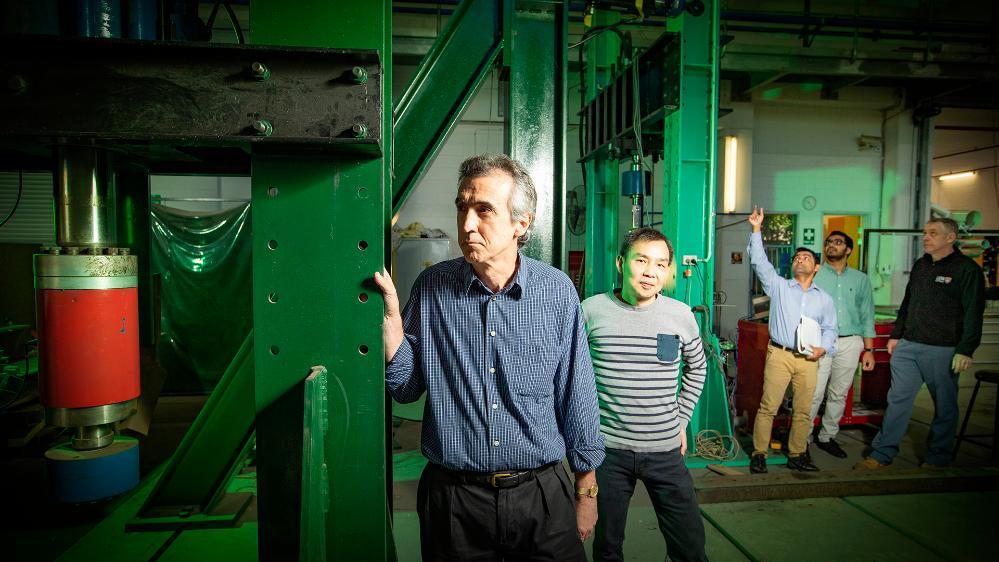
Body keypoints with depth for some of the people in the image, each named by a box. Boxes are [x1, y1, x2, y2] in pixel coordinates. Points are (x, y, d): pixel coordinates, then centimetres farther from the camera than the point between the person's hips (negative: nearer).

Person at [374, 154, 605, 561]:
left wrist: (586, 490, 6)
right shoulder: (431, 287, -6)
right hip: (452, 498, 1)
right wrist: (390, 316, -16)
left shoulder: (557, 291, -8)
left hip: (542, 495, 0)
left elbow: (577, 395, 0)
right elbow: (406, 388, -1)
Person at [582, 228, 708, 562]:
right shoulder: (591, 310, -8)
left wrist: (681, 420, 11)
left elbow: (697, 368, 15)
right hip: (608, 449, -1)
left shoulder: (681, 315, -3)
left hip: (666, 450, 1)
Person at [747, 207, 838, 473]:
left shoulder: (824, 298, 16)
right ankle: (759, 454, 4)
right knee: (768, 407, -4)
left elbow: (830, 328, 16)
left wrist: (823, 348, -4)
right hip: (779, 354, -3)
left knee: (803, 411, 8)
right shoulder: (779, 286, 7)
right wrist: (756, 230, -8)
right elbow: (760, 262, -2)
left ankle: (797, 455, 21)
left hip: (808, 360, 3)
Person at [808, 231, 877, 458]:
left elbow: (867, 316, 13)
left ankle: (827, 437, 21)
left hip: (850, 343, 3)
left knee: (839, 394, 8)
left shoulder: (860, 279, 13)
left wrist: (869, 349, 8)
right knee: (814, 394, -7)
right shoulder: (813, 275, 5)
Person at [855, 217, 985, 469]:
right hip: (907, 346, 6)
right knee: (898, 400, 5)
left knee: (944, 406, 8)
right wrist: (896, 335, 18)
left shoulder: (967, 269, -7)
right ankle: (882, 455, 9)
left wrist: (966, 351, -15)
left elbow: (973, 314, -11)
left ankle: (937, 458, 23)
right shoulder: (920, 265, 13)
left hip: (943, 351, -5)